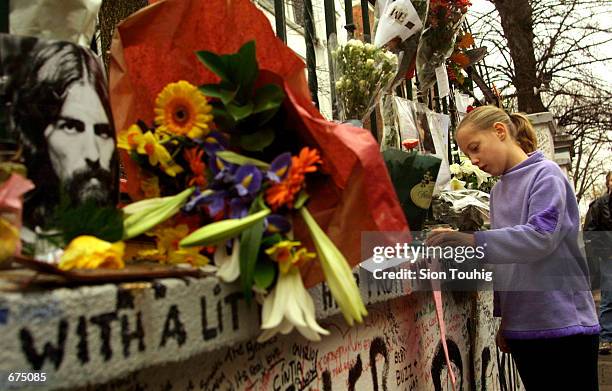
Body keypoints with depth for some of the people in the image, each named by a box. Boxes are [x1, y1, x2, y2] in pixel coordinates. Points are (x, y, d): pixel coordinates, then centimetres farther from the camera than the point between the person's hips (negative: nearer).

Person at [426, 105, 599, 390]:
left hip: (563, 325, -7)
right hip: (521, 326, 7)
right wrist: (503, 317, 16)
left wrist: (472, 241, -32)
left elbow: (541, 236, -24)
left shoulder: (545, 175, -9)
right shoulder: (498, 190, 13)